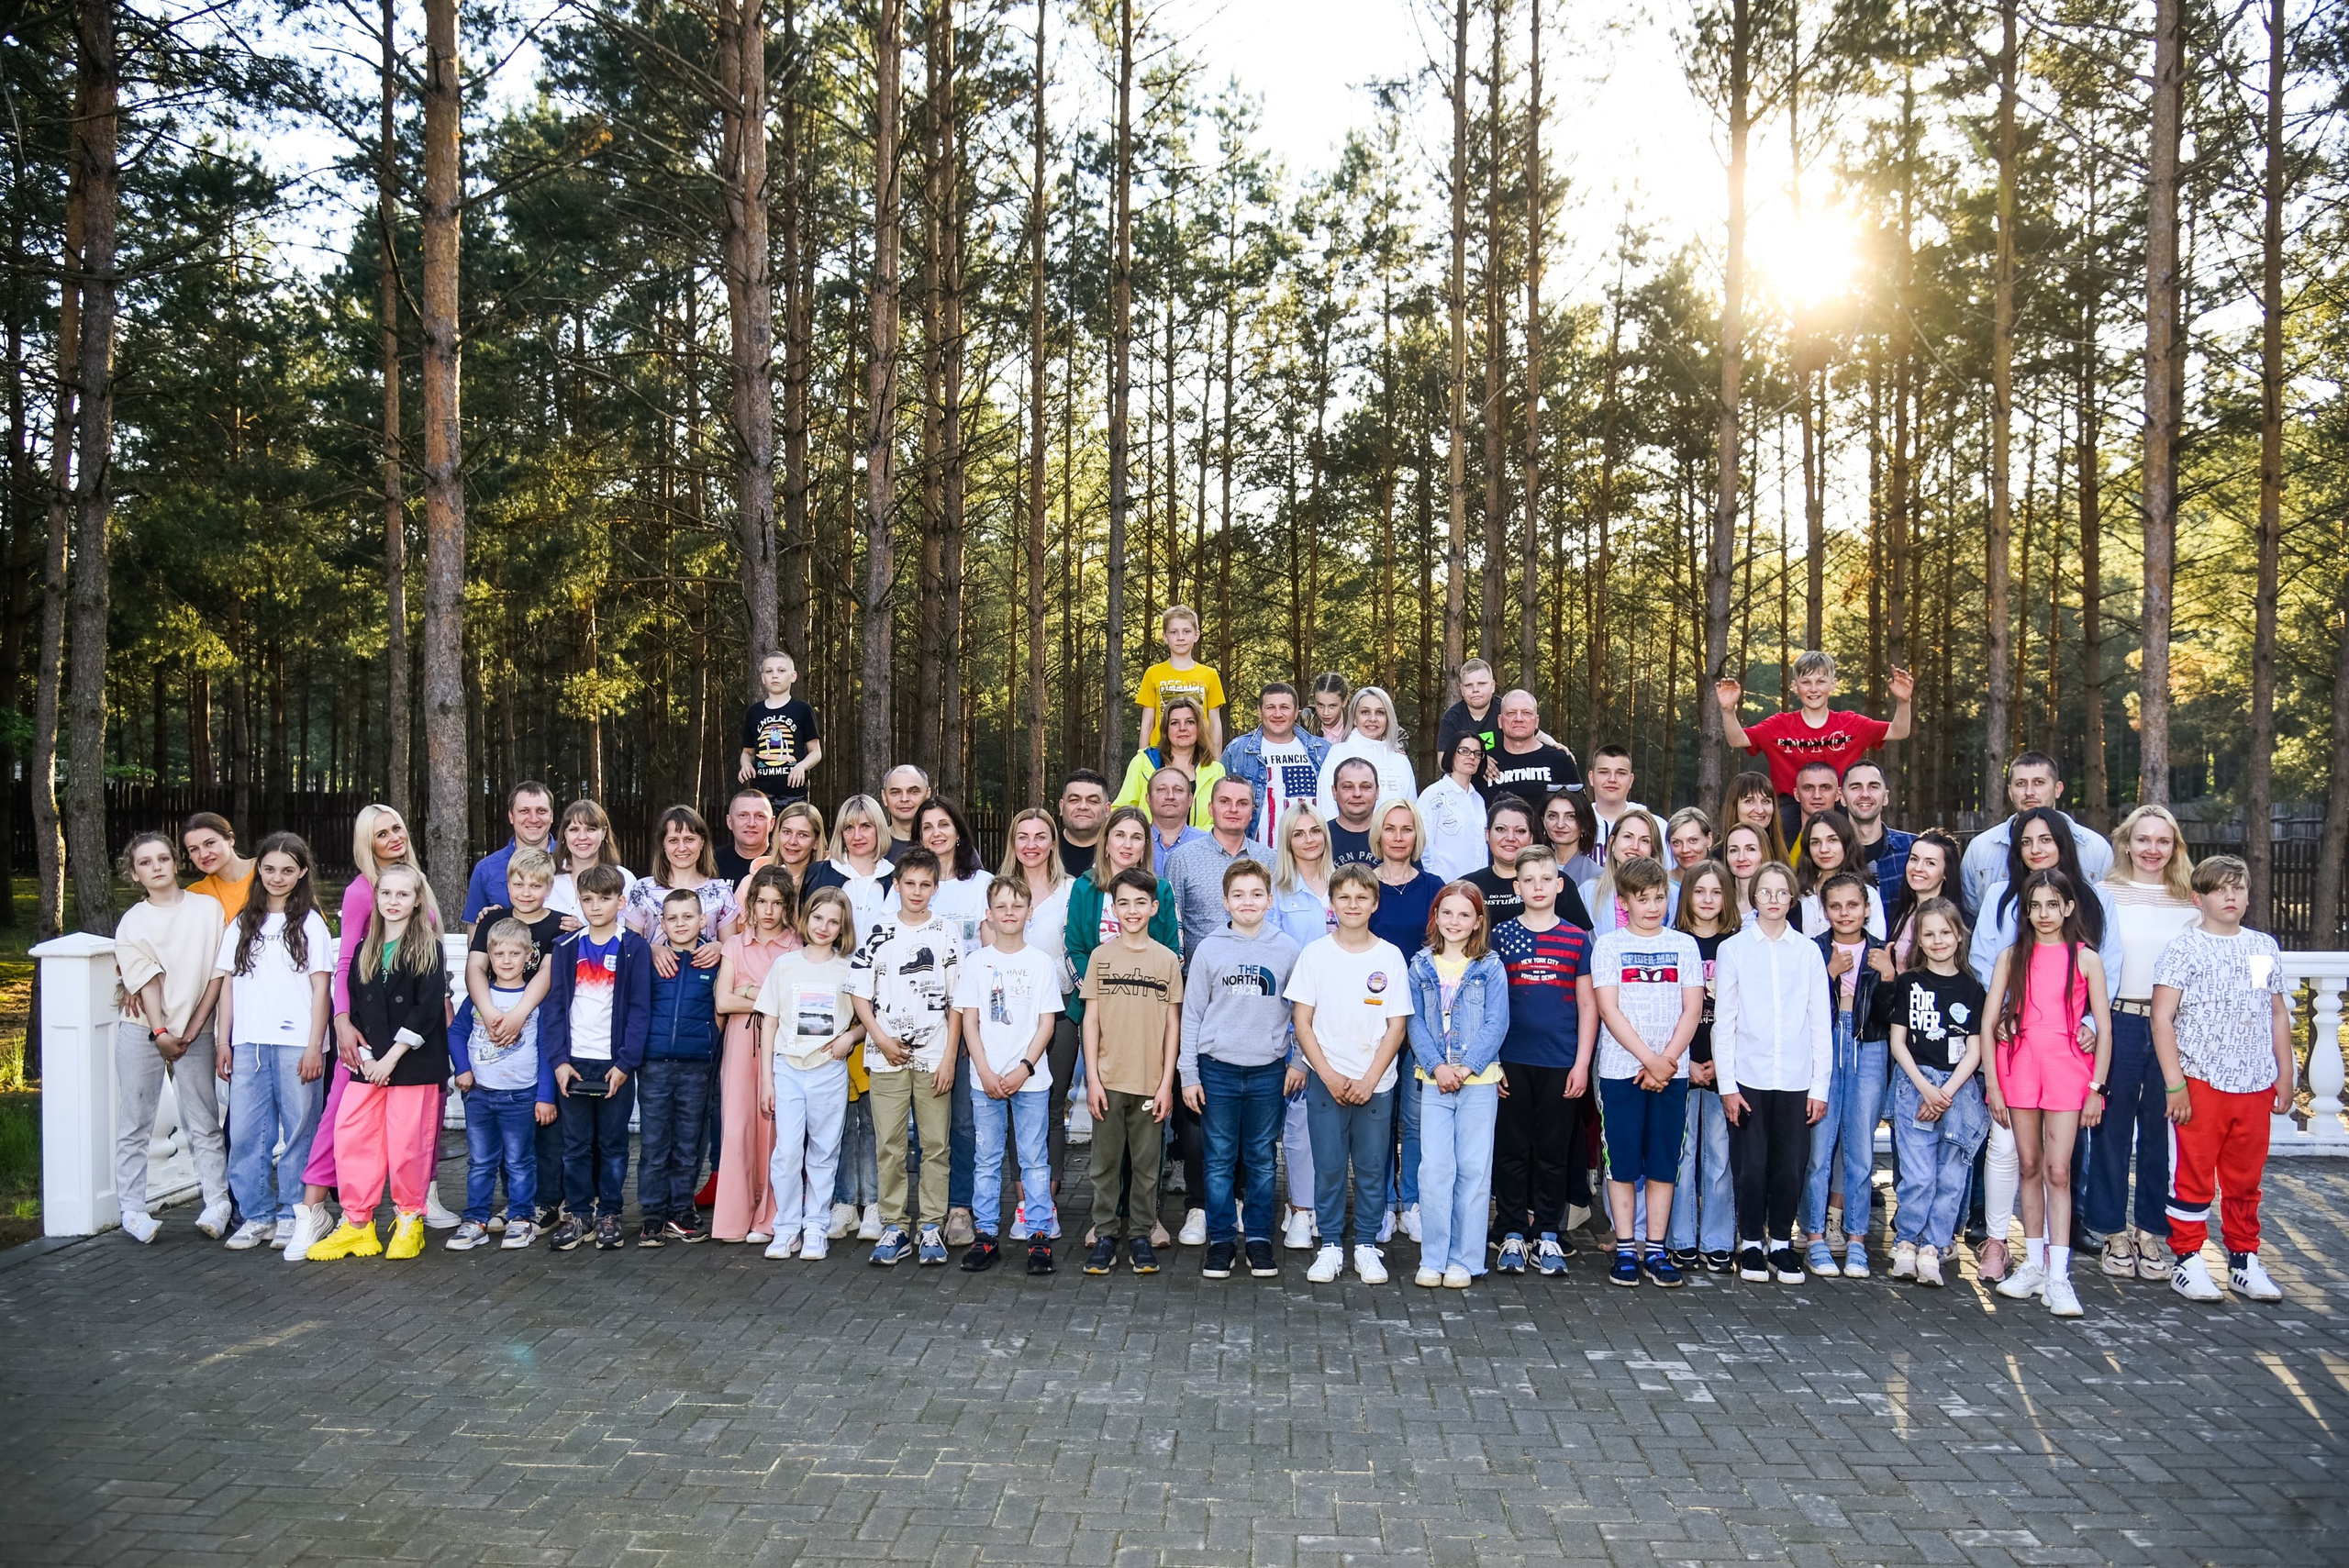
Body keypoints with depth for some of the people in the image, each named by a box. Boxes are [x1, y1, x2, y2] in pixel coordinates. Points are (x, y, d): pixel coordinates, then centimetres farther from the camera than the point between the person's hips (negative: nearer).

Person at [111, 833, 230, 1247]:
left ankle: (217, 1205, 3)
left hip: (195, 1032, -1)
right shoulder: (131, 922, 4)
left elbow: (217, 973, 0)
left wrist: (193, 1030, -5)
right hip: (141, 1031, 1)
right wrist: (160, 1033, -14)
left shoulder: (208, 907, 2)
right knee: (134, 1126, 3)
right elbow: (146, 980, -5)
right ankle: (133, 1211, 9)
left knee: (204, 1126, 0)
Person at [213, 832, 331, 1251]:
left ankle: (292, 1214, 11)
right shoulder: (242, 924, 15)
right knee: (246, 1131, 2)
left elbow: (321, 988, -1)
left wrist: (314, 1046, -7)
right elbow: (228, 984, 14)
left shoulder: (309, 923, 4)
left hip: (296, 1042, -3)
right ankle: (256, 1215, 13)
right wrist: (223, 1041, 7)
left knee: (299, 1128, 0)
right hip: (249, 1043, 3)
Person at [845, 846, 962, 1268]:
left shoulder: (947, 935, 3)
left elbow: (957, 1003, 3)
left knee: (936, 1144, 3)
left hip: (934, 1057, 0)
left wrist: (949, 1057, -4)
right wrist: (881, 1038, -7)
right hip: (886, 1057, 0)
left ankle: (931, 1227, 11)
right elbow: (859, 993, 5)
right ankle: (894, 1228, 11)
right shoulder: (879, 933, 4)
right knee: (890, 1145, 3)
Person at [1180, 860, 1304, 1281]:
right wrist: (1188, 1074, 0)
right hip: (1217, 1069, 0)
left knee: (1262, 1160, 8)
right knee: (1219, 1160, 5)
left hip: (1268, 1071, 0)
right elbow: (1191, 1013, 3)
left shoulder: (1288, 950, 2)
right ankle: (1221, 1240, 15)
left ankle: (1259, 1238, 19)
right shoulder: (1209, 949, 0)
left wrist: (1299, 1061, 5)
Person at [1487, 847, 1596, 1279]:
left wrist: (1582, 1064, -1)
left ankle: (1548, 1237, 17)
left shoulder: (1576, 939, 4)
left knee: (1554, 1151, 7)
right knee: (1512, 1149, 5)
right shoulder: (1501, 936, 3)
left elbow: (1588, 1004, 5)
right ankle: (1513, 1235, 14)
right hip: (1512, 1061, 0)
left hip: (1561, 1064, 0)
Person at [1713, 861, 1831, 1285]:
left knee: (1790, 1166, 3)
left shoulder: (1808, 951, 6)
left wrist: (1820, 1086, 3)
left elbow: (1820, 1023, 7)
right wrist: (1726, 1084, -3)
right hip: (1747, 1078, -1)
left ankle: (1781, 1242, 19)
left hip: (1796, 1079, 1)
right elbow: (1723, 1021, 2)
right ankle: (1751, 1243, 16)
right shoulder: (1733, 949, 3)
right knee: (1751, 1166, 1)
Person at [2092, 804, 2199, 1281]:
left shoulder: (2191, 903, 9)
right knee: (2113, 1127, 3)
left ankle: (2153, 1232, 18)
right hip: (2118, 1023, -2)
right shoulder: (2105, 896, 2)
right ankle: (2114, 1233, 14)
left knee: (2162, 1130, 6)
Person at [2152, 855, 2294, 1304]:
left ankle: (2244, 1259, 24)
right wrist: (2174, 1083, -12)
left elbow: (2279, 1015, 16)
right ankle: (2187, 1261, 10)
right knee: (2194, 1176, 1)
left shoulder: (2264, 947, 10)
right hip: (2200, 1083, -4)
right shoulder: (2183, 948, -5)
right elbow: (2162, 1019, -8)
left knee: (2246, 1178, 13)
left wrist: (2284, 1075, 12)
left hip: (2255, 1086, 5)